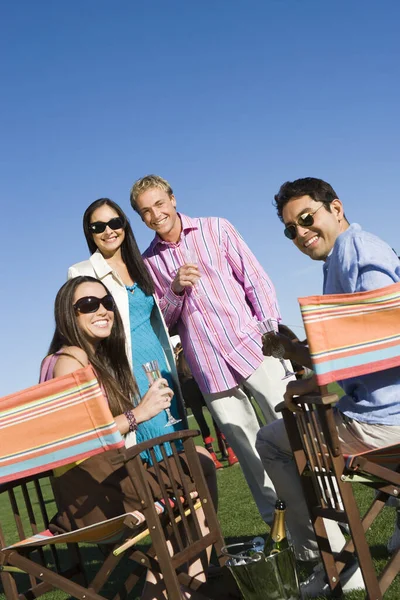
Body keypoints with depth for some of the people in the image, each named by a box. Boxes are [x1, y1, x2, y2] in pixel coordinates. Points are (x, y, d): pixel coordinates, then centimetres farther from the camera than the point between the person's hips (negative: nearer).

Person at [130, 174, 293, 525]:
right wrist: (175, 290, -9)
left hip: (251, 347, -1)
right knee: (249, 451, 6)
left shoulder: (216, 229, 6)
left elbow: (256, 280, 2)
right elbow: (163, 322, 10)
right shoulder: (149, 262, 11)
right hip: (210, 368, 2)